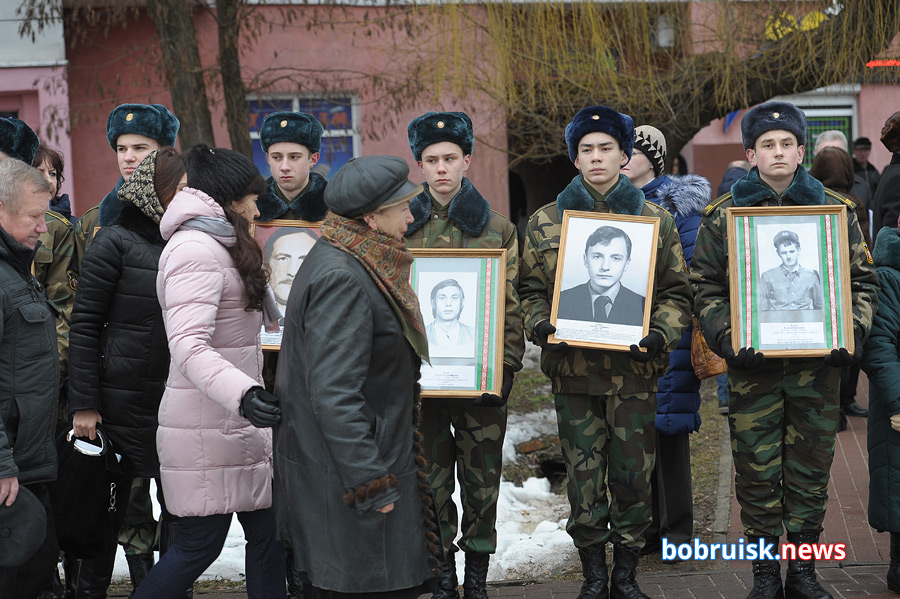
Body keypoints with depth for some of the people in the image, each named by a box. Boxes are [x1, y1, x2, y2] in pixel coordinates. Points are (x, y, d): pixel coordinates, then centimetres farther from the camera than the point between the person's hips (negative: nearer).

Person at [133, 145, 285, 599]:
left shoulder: (216, 247, 18)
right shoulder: (196, 250, -16)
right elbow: (188, 345, -27)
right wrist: (242, 395, -40)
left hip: (232, 421, 10)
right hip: (207, 425, -10)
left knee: (267, 531, 7)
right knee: (201, 542, -4)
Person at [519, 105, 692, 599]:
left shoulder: (655, 220, 6)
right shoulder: (546, 222, 8)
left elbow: (675, 291, 6)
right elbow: (530, 288, 10)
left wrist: (660, 335, -11)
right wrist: (540, 326, -10)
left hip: (634, 369, 0)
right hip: (572, 368, 0)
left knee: (634, 474, 3)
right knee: (583, 476, 3)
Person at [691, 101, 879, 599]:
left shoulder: (834, 210, 6)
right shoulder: (724, 215, 3)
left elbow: (862, 281, 9)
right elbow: (706, 287, 2)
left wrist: (852, 334, -6)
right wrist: (727, 339, -12)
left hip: (818, 365, 1)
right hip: (753, 364, -1)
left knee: (810, 469, 7)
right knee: (757, 472, 2)